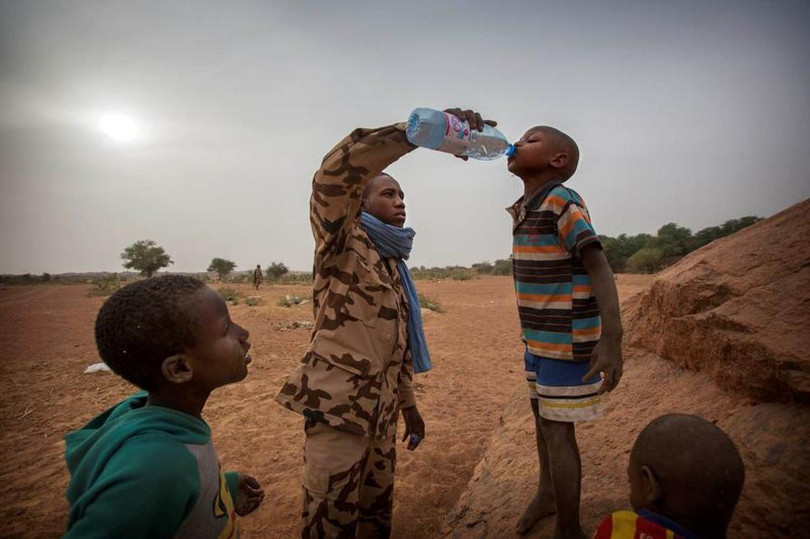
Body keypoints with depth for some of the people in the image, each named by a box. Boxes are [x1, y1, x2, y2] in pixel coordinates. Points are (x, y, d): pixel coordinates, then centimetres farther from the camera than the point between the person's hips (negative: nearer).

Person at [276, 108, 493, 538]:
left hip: (381, 411, 8)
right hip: (337, 406, -7)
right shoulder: (344, 243, -6)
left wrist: (409, 406, 21)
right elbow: (336, 171, -27)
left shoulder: (393, 264, 17)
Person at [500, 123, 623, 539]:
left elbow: (599, 269, -23)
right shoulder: (524, 209, 8)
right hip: (538, 338, 8)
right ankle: (546, 493, 45)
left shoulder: (562, 201, -18)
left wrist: (611, 339, -31)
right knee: (541, 417, 21)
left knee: (558, 429, 2)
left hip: (567, 340, -8)